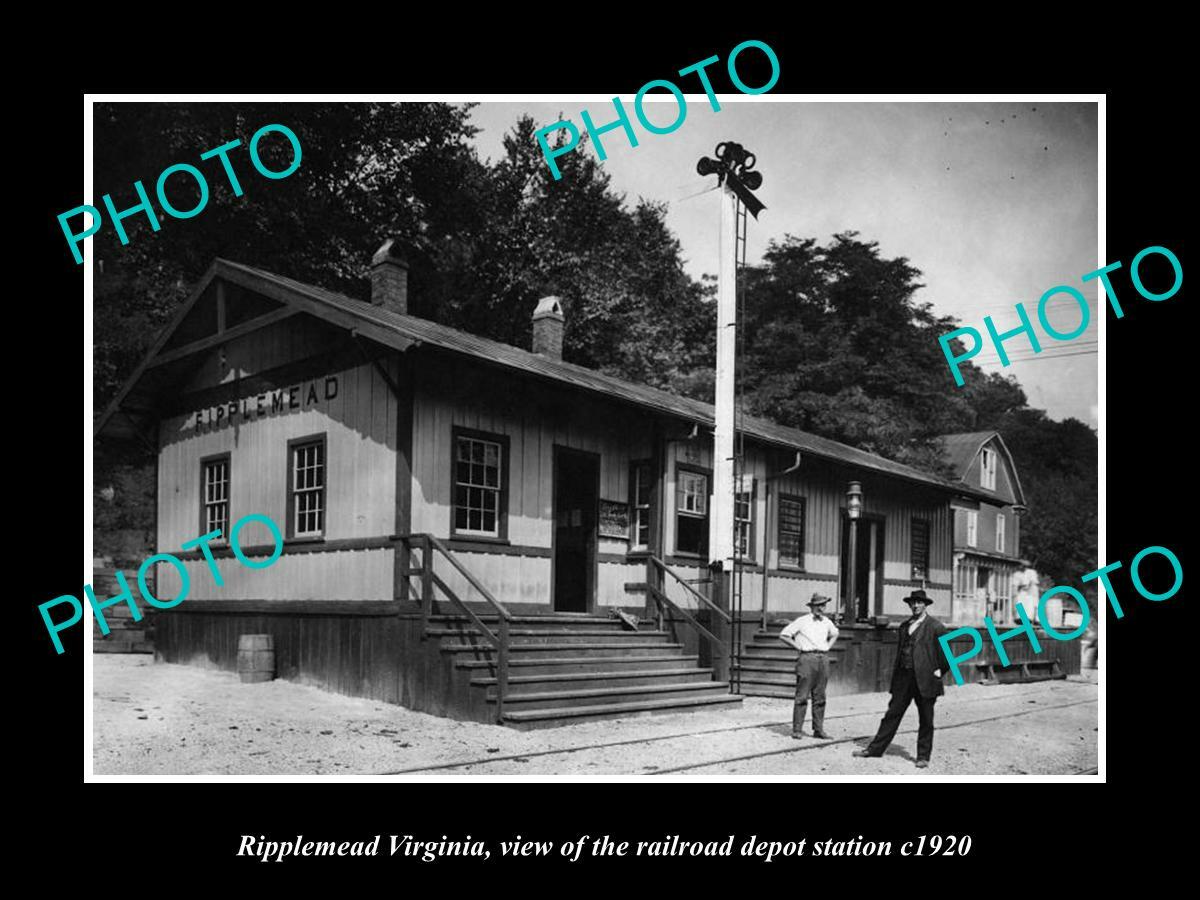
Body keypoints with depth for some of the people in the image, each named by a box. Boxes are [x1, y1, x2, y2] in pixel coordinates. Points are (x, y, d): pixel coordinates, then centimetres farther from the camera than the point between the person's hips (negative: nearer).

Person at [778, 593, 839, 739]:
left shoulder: (827, 622, 14)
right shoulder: (802, 621, -1)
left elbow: (834, 633, 36)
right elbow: (783, 635, 1)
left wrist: (828, 646, 19)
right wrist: (798, 646, -3)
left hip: (823, 658, 5)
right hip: (807, 658, -5)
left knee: (820, 697, 7)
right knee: (802, 696, -6)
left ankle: (818, 729, 12)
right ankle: (797, 729, -3)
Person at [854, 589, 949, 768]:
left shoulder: (934, 626, -4)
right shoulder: (904, 626, 15)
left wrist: (940, 670, -5)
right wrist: (896, 676, 15)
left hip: (925, 678, -5)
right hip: (904, 677, 5)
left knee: (926, 720, 5)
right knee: (893, 713, 8)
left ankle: (923, 756, 15)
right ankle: (876, 748, 13)